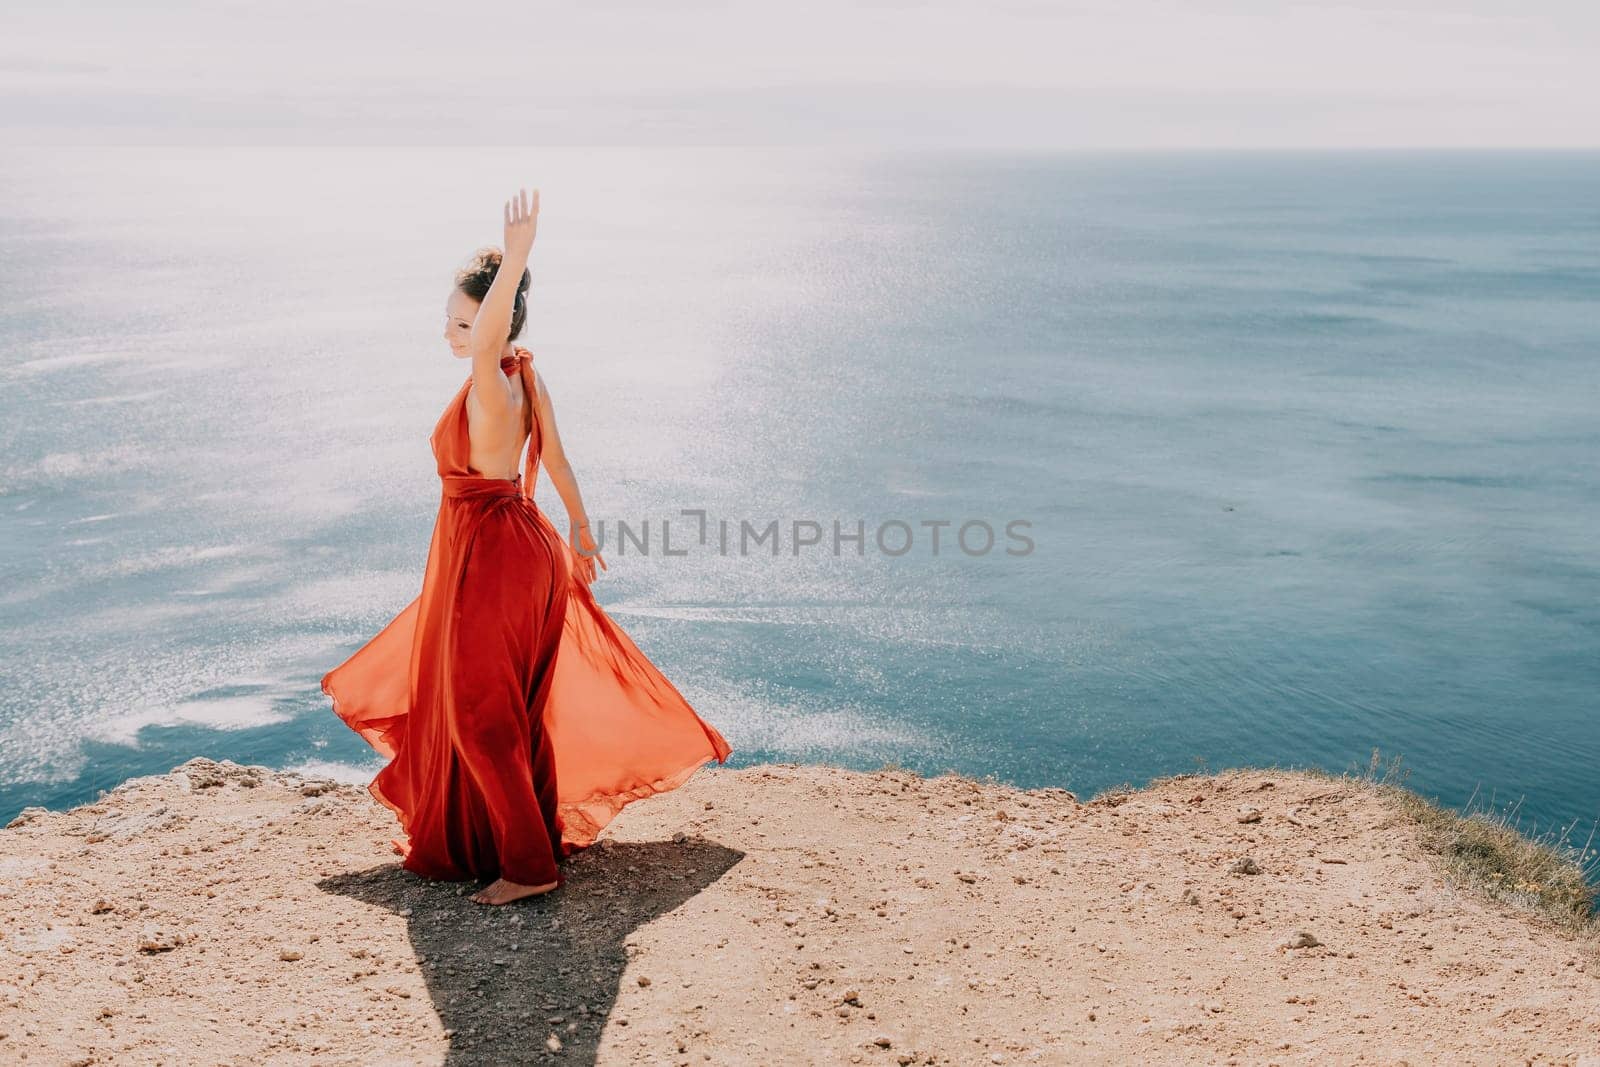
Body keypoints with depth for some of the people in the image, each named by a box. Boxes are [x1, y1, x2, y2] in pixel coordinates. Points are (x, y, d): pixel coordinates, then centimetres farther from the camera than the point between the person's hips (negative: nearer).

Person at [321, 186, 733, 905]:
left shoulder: (491, 386, -23)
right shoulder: (525, 377, 3)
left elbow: (487, 343, -47)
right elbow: (555, 460, 14)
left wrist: (515, 259, -52)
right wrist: (580, 528, 24)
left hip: (487, 555, -9)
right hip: (524, 544, 9)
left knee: (482, 712, 1)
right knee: (517, 704, 22)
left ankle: (529, 865, 8)